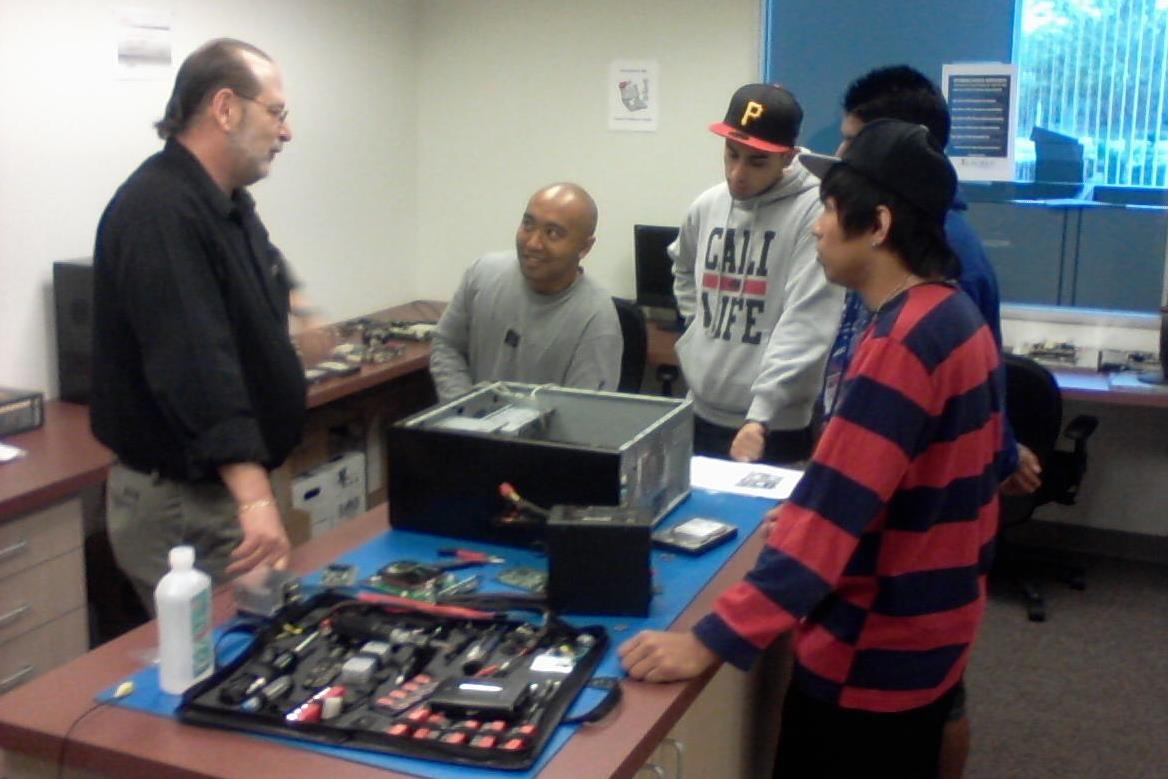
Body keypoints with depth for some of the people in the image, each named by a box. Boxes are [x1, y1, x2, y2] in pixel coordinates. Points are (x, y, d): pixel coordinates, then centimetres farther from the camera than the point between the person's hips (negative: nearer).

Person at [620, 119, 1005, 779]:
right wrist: (807, 519, 16)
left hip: (874, 656, -9)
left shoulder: (903, 341, -26)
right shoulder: (953, 313, 5)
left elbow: (834, 511, -30)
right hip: (927, 635, 9)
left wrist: (711, 642, -30)